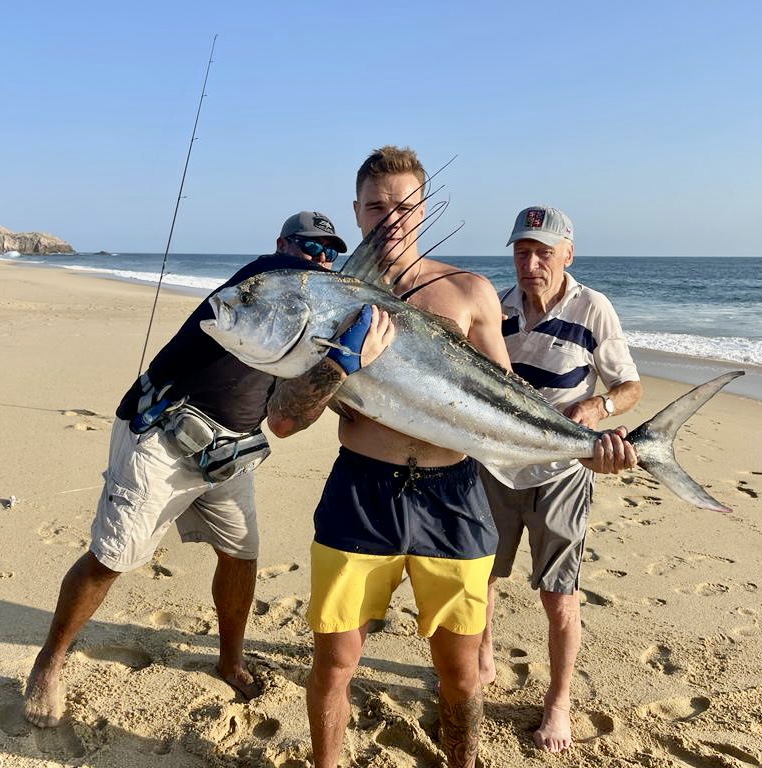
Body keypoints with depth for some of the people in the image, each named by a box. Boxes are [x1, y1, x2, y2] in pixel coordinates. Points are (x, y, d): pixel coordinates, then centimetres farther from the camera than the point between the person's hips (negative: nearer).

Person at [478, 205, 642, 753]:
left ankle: (559, 702, 27)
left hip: (560, 476, -3)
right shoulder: (498, 307, -2)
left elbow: (631, 386, -4)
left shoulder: (592, 310, -12)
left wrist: (600, 405, -24)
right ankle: (483, 663, 42)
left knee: (559, 598, 4)